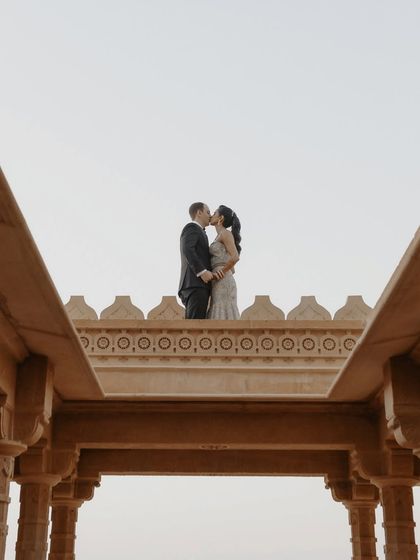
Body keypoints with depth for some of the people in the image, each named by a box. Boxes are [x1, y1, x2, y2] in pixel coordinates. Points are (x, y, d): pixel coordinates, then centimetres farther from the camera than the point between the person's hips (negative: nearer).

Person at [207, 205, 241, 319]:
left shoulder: (225, 233, -2)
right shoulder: (221, 238, 24)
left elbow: (235, 257, -17)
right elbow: (232, 270, 25)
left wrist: (220, 273, -8)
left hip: (223, 283, -9)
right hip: (220, 285, 9)